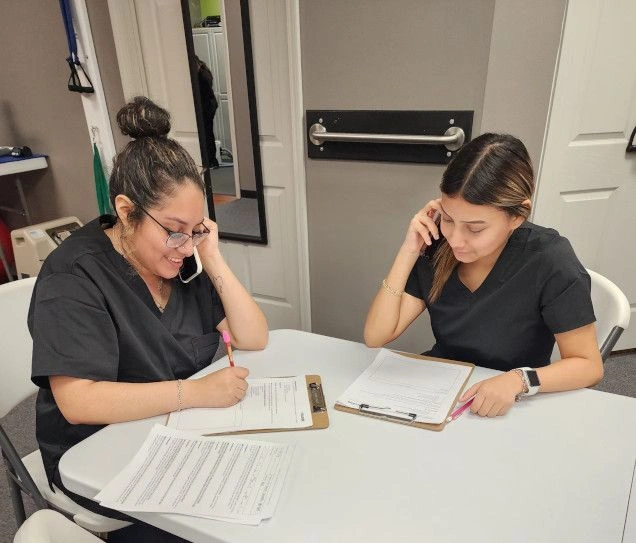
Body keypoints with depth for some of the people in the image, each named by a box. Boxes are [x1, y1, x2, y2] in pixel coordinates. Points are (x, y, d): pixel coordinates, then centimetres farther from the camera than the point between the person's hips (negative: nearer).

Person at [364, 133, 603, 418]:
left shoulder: (549, 260, -19)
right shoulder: (438, 247, -10)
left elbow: (588, 365, -10)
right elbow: (375, 336, -13)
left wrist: (519, 381, -27)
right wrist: (409, 251, -21)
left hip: (508, 410, -1)